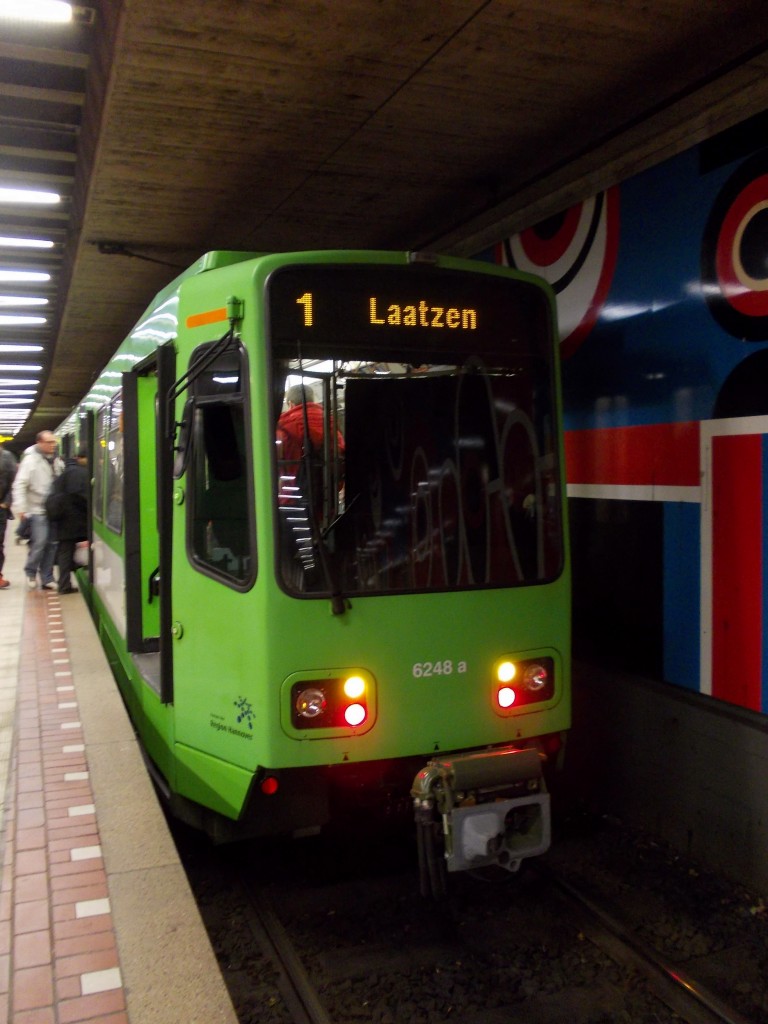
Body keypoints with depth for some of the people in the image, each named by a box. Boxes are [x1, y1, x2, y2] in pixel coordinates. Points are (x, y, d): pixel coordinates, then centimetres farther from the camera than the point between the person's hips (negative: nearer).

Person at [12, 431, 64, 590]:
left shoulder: (56, 461, 11)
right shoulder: (31, 460, -8)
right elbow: (19, 485, -11)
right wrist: (21, 508, -15)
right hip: (37, 510, -6)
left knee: (51, 544, 6)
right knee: (39, 542, -10)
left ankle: (47, 578, 14)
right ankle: (31, 572, 13)